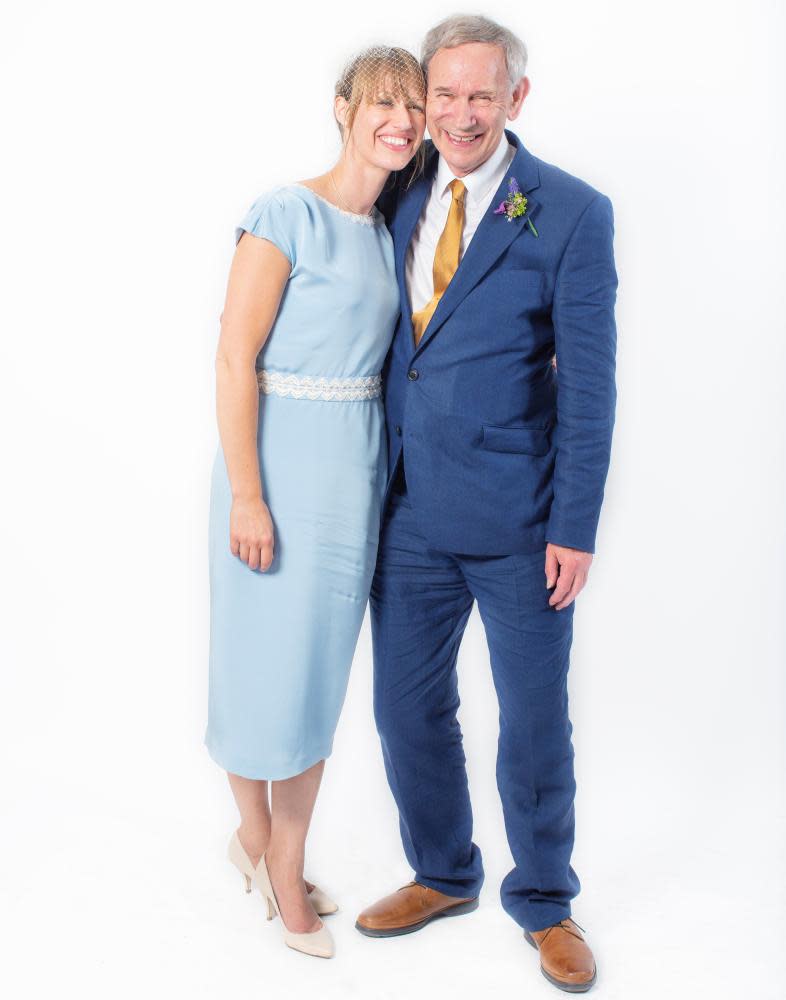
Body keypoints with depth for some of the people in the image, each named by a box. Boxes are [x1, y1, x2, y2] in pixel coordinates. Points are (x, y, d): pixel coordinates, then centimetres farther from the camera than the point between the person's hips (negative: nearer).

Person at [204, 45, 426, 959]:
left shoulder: (384, 231, 12)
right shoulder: (286, 214, -10)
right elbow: (234, 358, -14)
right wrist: (246, 495, -17)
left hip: (355, 469, 7)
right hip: (280, 462, -7)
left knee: (322, 665, 12)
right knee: (266, 657, 5)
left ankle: (286, 869, 29)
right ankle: (254, 833, 30)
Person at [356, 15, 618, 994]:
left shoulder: (571, 213, -7)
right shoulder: (398, 199, 7)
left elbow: (587, 385, -9)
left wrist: (573, 529, -11)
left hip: (518, 519, -4)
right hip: (410, 510, 5)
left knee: (535, 720, 9)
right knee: (407, 706, 14)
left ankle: (542, 901, 32)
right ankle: (443, 874, 38)